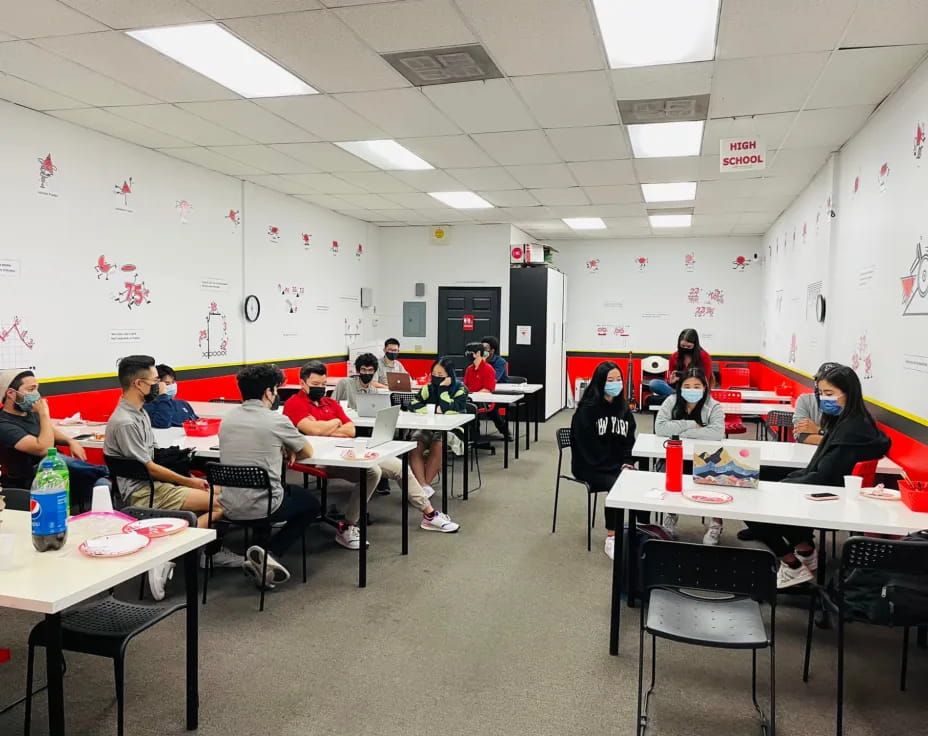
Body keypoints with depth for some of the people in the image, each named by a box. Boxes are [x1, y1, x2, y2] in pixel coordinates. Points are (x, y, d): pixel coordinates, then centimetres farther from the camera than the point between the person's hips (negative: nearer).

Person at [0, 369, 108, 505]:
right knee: (60, 461, -35)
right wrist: (44, 414, -21)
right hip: (32, 483, -7)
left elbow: (51, 431, 26)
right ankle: (104, 472, -16)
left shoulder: (30, 412, 8)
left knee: (101, 485, -17)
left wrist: (71, 442, 4)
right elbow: (44, 449, -28)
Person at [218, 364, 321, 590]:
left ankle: (260, 557, 20)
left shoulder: (227, 419, 4)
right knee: (311, 504, 23)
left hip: (229, 508, 6)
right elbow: (307, 452, 4)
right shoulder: (276, 421, -12)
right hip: (262, 507, -6)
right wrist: (287, 453, 24)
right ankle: (270, 553, 3)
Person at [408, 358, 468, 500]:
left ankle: (426, 484, -23)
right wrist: (434, 409, -11)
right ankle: (423, 486, -33)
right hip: (428, 428, 4)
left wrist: (443, 389, -14)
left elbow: (450, 410, -16)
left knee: (437, 446, -35)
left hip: (451, 430, -4)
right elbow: (413, 405, -1)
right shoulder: (429, 387, 11)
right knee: (414, 446, -27)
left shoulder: (460, 389, -1)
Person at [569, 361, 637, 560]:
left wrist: (627, 464, -6)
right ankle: (611, 539, -19)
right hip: (590, 467, -5)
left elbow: (629, 440, 11)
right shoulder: (587, 410, -10)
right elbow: (589, 447, -15)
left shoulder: (622, 408, 10)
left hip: (617, 466, 5)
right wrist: (616, 468, -16)